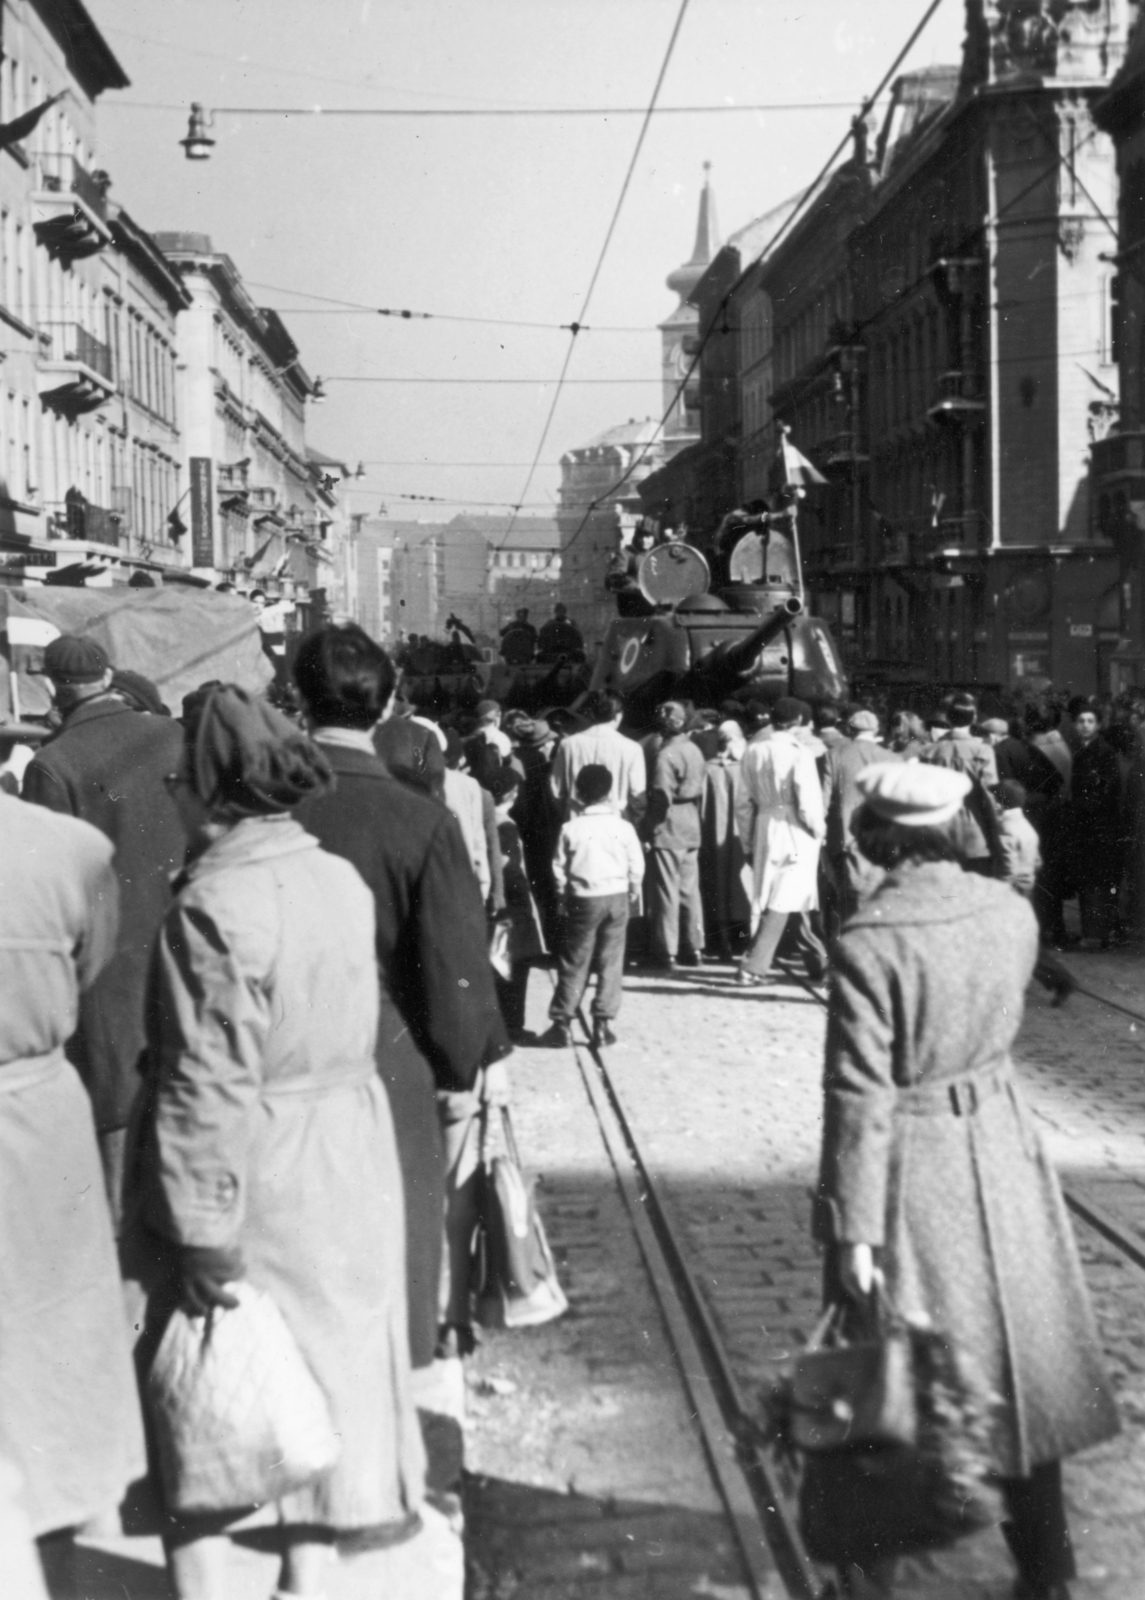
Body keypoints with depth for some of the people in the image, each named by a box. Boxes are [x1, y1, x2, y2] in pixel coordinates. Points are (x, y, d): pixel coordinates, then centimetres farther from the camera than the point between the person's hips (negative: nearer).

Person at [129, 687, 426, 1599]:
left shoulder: (214, 903, -20)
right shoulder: (342, 879, 1)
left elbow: (211, 1088, -21)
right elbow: (350, 1030, 7)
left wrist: (203, 1231, -18)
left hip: (252, 1174, -7)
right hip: (344, 1161, 7)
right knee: (329, 1359, 17)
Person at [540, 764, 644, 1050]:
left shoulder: (571, 828, -7)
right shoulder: (623, 827, -4)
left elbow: (559, 867, -2)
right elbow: (637, 866, 0)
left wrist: (564, 896, 11)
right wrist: (632, 893, 15)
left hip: (584, 899, -1)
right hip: (617, 897, 1)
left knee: (574, 963, 5)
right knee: (611, 963, 7)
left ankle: (562, 1024, 6)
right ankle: (603, 1023, 6)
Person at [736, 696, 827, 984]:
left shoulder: (753, 753, 5)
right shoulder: (799, 752, -11)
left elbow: (745, 802, 8)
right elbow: (808, 801, -14)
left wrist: (748, 841, 15)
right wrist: (818, 829, 2)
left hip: (764, 830, 6)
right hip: (794, 831, -6)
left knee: (799, 900, 16)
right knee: (783, 902, -4)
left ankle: (817, 962, 26)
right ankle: (754, 966, -9)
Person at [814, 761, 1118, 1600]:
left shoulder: (868, 941, -21)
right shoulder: (1013, 911, -6)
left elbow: (861, 1098, -19)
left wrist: (852, 1227, -14)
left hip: (913, 1167, -5)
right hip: (1002, 1148, 5)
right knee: (1020, 1356, 17)